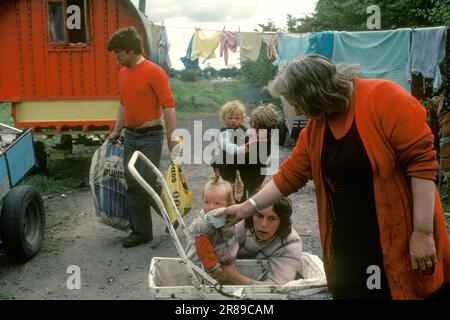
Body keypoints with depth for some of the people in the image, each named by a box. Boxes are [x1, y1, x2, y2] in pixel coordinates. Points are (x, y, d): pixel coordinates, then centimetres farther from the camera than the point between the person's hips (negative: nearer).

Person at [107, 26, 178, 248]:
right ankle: (140, 231, 17)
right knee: (132, 185, 8)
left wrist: (171, 137, -20)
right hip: (130, 136, 8)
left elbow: (168, 106, -16)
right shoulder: (123, 73, 11)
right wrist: (116, 131, 20)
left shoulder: (154, 72, -13)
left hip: (150, 136, -7)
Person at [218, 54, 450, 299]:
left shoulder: (384, 98, -14)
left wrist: (423, 232, -18)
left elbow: (422, 161, -17)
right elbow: (289, 175, 12)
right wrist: (247, 208, 12)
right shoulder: (314, 128, 5)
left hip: (403, 239, -5)